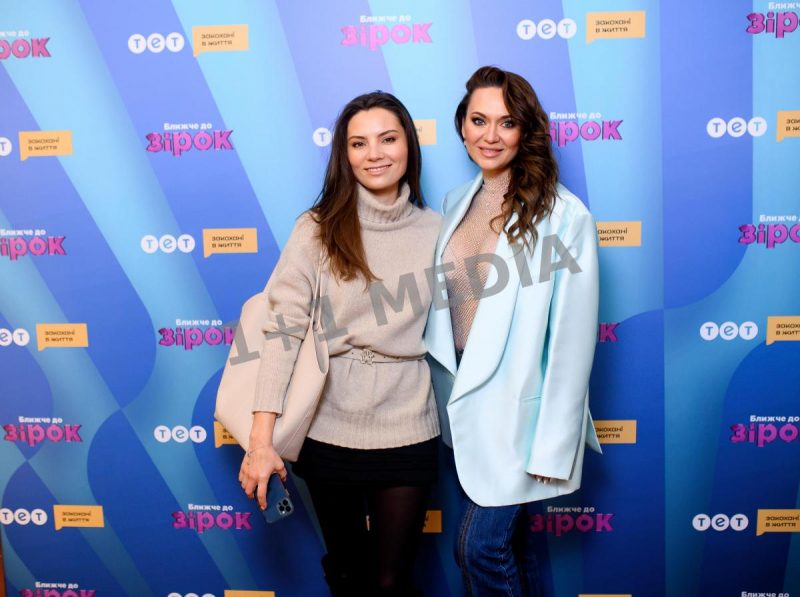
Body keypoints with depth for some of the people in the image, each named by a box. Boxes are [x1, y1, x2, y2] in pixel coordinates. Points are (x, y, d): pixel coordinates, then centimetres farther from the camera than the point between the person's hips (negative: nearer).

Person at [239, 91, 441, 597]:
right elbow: (283, 327, -12)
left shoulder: (434, 229, 1)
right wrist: (261, 439, -18)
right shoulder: (319, 228, -6)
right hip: (328, 428, 0)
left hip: (406, 430, 1)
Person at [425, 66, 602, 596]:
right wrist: (449, 387, 8)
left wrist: (554, 445, -13)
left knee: (480, 548, 0)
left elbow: (572, 338, -14)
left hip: (518, 408, -6)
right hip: (463, 398, 6)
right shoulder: (456, 204, 5)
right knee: (508, 540, 20)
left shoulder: (564, 215, -15)